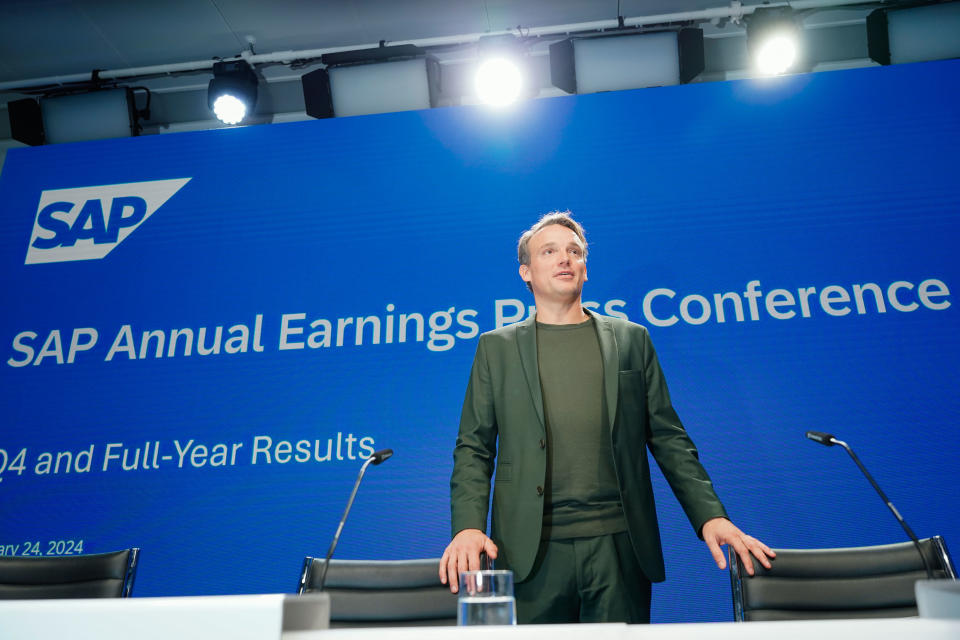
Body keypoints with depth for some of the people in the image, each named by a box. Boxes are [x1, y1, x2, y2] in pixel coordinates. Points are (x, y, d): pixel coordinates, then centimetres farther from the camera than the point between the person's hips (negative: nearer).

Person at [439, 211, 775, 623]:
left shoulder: (631, 340, 11)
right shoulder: (496, 348, 9)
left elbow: (668, 438, 9)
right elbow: (473, 448, 5)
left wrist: (711, 516, -3)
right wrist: (468, 526, -10)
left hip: (620, 544, 1)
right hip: (532, 550, 0)